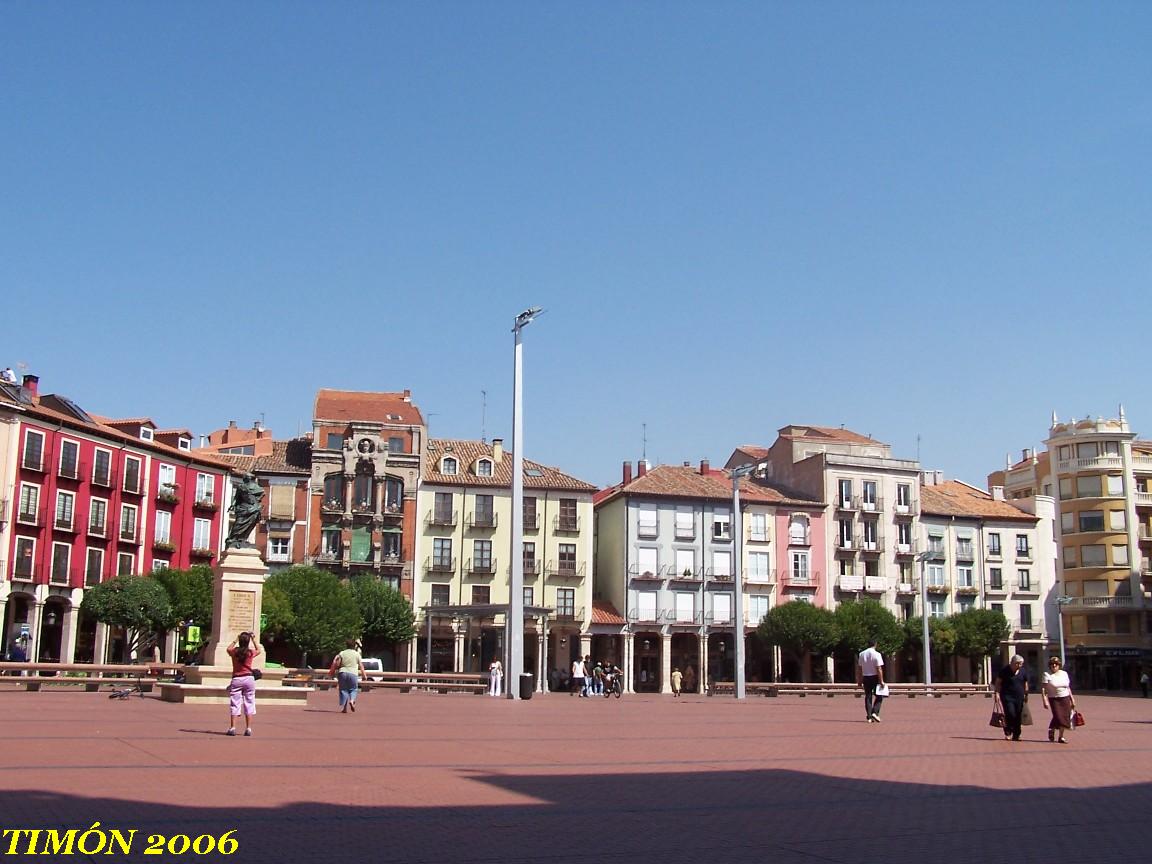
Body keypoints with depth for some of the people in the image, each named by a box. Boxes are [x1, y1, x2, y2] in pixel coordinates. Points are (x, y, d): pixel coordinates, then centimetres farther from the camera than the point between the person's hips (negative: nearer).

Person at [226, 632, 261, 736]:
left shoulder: (234, 652, -3)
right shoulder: (251, 653, -4)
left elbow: (228, 649, 22)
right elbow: (259, 650, 20)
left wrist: (236, 640, 25)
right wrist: (254, 640, 23)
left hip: (236, 679, 0)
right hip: (248, 679, 0)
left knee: (234, 705, 5)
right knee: (249, 704, 5)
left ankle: (232, 728, 0)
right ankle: (248, 729, 3)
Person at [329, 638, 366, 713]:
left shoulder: (342, 653, 6)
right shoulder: (357, 654, 4)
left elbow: (337, 665, 3)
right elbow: (361, 666, 4)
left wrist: (333, 671, 19)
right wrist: (364, 675, 12)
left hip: (342, 673, 1)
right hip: (353, 673, -1)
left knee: (343, 690, 8)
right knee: (353, 689, 12)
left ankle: (344, 708, 5)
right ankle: (352, 700, -15)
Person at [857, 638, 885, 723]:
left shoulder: (862, 654, 5)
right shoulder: (876, 654, -11)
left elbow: (859, 668, 8)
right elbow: (879, 669, -15)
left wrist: (859, 681, 14)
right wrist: (881, 681, -11)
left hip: (865, 678, 5)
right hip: (875, 677, -4)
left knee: (868, 696, 8)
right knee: (879, 696, 7)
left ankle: (869, 717, 6)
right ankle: (875, 713, -9)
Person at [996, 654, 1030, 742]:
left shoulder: (1023, 671, 8)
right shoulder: (1005, 670, -6)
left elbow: (1025, 684, 18)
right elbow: (998, 682, -1)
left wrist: (1026, 695, 19)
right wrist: (997, 693, -8)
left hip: (1019, 697, 5)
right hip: (1007, 696, -5)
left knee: (1018, 716, 4)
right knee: (1010, 714, -17)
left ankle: (1016, 736, 14)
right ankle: (1008, 732, 3)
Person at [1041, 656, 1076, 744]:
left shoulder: (1064, 673, 11)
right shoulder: (1047, 675, -5)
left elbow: (1068, 688, 17)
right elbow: (1043, 689, -9)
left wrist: (1072, 699, 14)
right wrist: (1045, 701, -18)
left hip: (1065, 699, 4)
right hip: (1054, 699, -4)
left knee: (1064, 718, 2)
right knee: (1058, 717, -13)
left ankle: (1060, 736, 16)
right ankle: (1051, 729, 17)